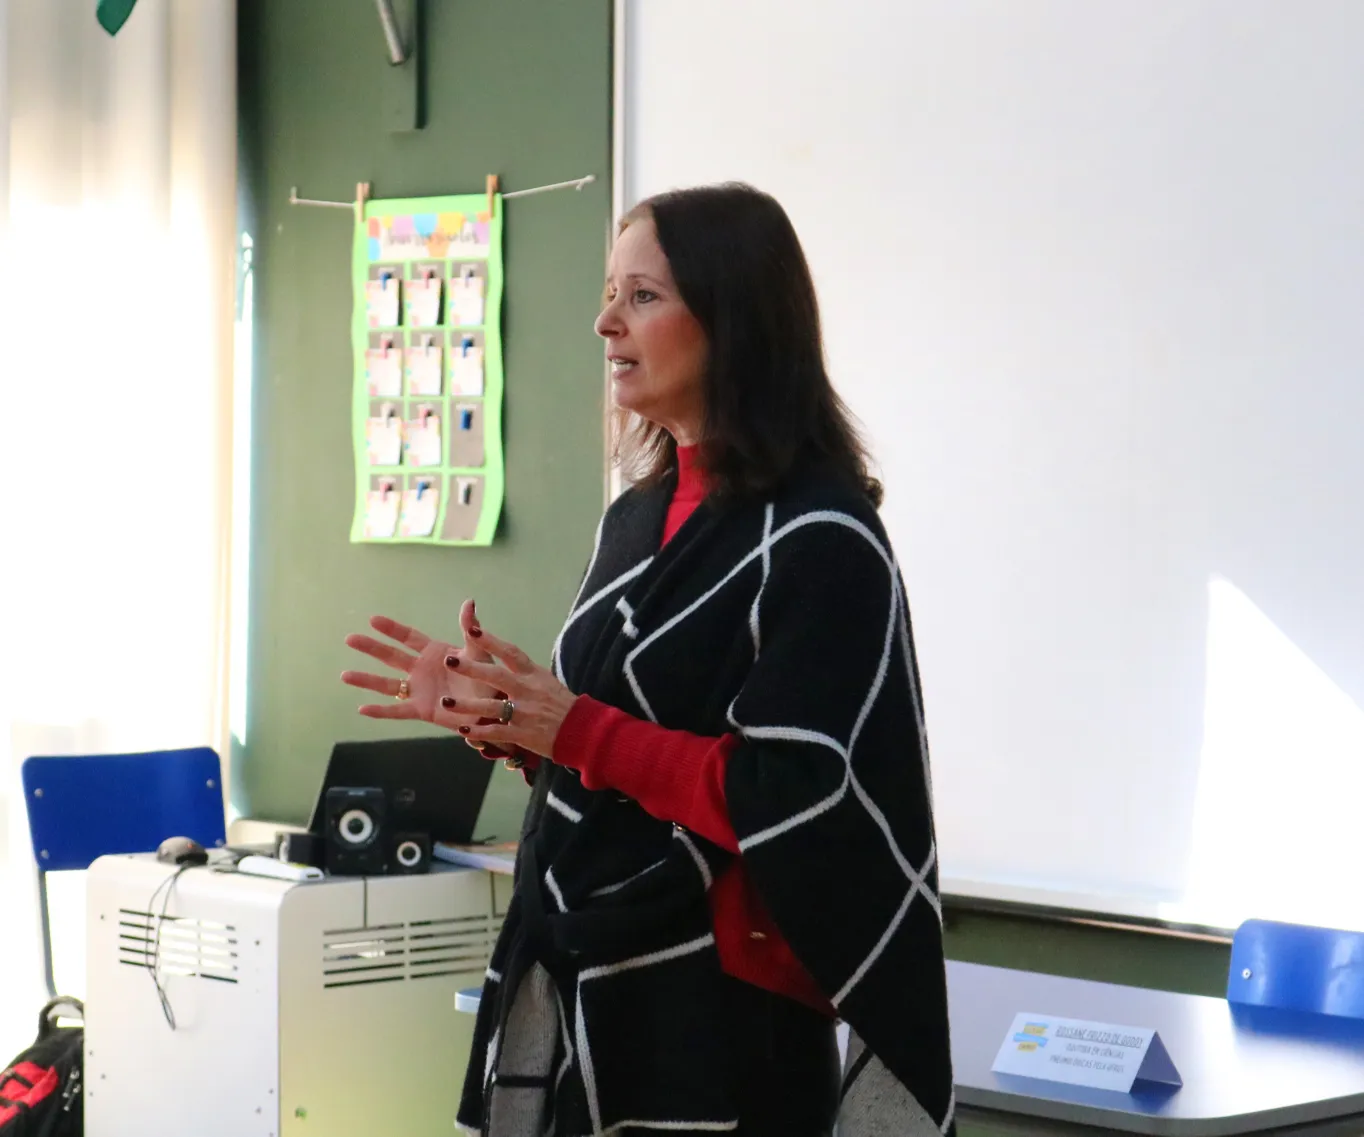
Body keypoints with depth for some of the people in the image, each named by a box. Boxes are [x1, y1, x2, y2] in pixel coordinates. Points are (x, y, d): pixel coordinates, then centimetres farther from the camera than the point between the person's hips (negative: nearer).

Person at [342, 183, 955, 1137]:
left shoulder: (819, 540, -14)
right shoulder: (636, 519, 11)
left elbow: (797, 801, -20)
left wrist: (578, 731, -20)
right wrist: (495, 715, 1)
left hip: (714, 1009, -7)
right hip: (576, 983, 8)